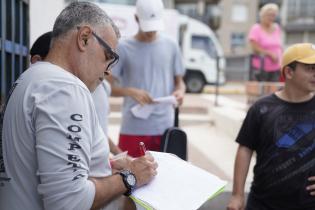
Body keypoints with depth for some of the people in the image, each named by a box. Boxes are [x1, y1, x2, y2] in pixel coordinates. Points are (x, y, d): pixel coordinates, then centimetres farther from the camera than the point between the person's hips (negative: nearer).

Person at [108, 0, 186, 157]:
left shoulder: (171, 46, 8)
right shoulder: (123, 48, -1)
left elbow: (179, 81, 15)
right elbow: (108, 86, -1)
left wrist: (180, 91, -8)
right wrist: (131, 92, -20)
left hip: (165, 127, 3)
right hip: (133, 128, -2)